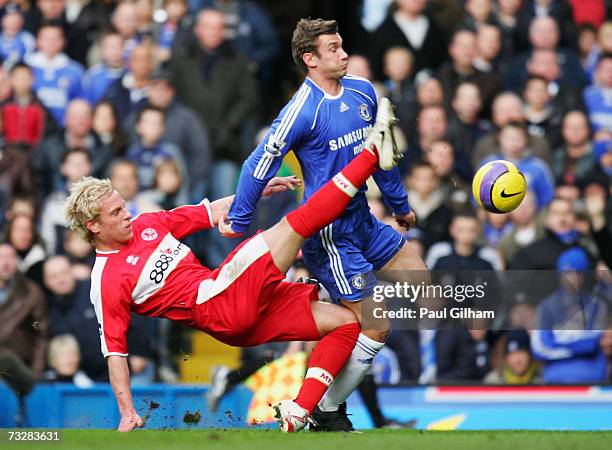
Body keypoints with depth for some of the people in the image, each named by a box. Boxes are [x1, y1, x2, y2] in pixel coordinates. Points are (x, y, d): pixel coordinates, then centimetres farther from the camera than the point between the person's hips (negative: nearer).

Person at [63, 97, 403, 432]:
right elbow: (114, 352, -9)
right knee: (297, 223, -15)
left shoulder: (147, 225, 13)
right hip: (222, 307, -9)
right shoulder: (107, 282, -6)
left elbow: (212, 212, 19)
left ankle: (295, 416, -10)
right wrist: (128, 414, -16)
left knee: (344, 323, 4)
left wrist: (260, 190, 6)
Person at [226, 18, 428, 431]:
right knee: (375, 328, -7)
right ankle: (327, 412, 11)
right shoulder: (303, 110, -20)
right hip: (329, 234, -8)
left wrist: (400, 204, 26)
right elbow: (260, 165, -16)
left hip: (363, 222, 9)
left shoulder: (363, 92, 4)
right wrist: (237, 224, -11)